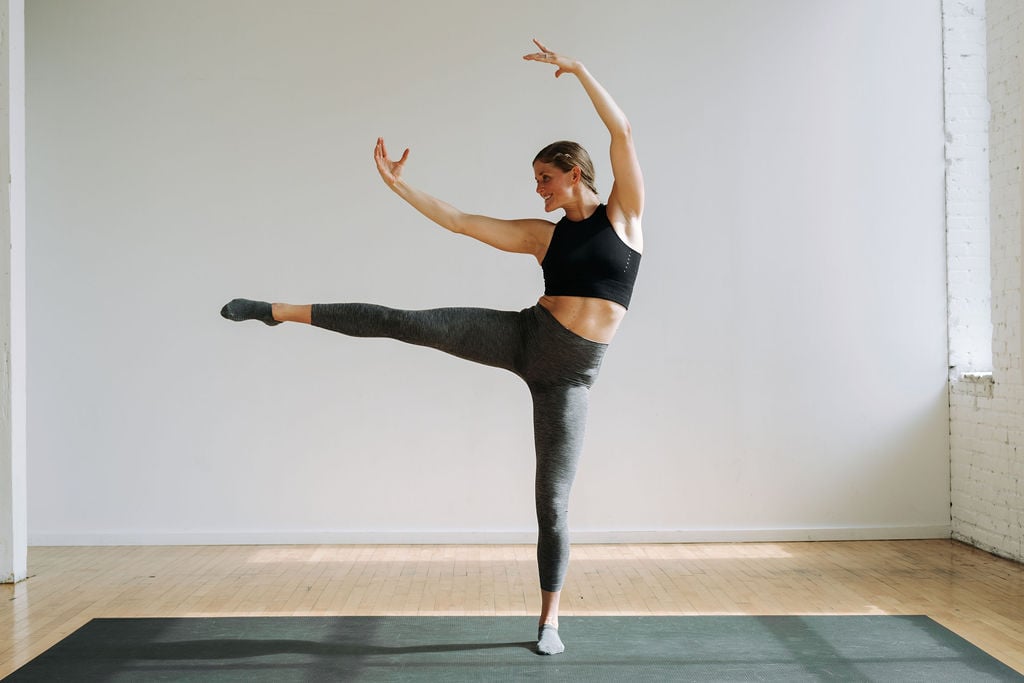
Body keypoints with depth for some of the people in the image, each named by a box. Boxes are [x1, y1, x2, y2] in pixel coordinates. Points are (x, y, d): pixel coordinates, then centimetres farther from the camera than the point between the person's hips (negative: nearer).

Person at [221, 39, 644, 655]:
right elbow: (460, 222, 7)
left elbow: (623, 131, -6)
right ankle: (280, 311, -1)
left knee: (553, 501, 1)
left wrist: (578, 69, -9)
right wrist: (399, 184, 4)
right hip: (524, 337, 2)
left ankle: (550, 619, 19)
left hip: (570, 375, -2)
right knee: (406, 323, -12)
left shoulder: (623, 213, 3)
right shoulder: (543, 234, 9)